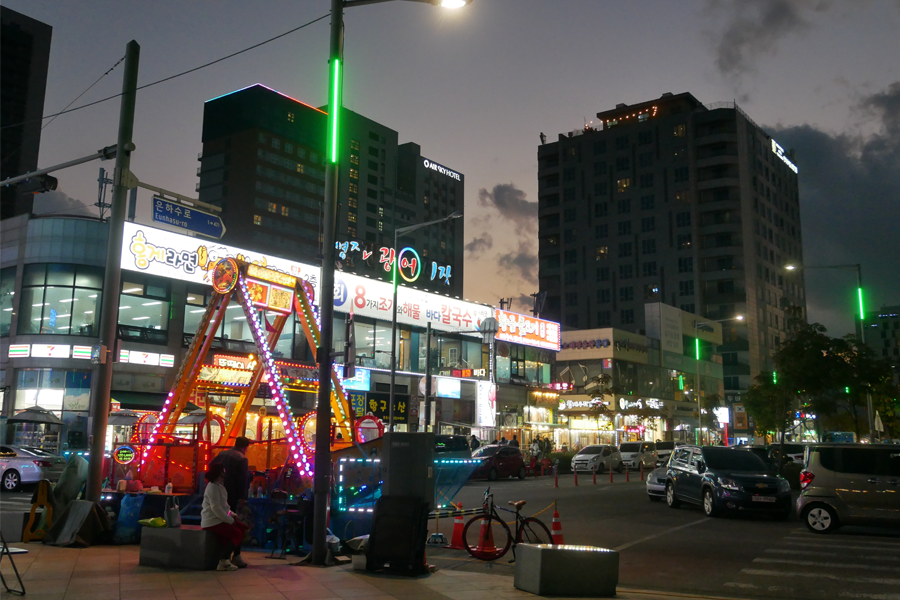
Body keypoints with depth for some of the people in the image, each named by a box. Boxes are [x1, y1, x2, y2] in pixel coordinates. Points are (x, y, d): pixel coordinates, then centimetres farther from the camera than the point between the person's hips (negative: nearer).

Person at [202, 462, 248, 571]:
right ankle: (223, 561, -16)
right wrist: (229, 520, -19)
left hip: (219, 519, 10)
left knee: (242, 528, 5)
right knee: (237, 533, -17)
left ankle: (236, 557, 11)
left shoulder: (219, 486, 15)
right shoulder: (213, 487, -18)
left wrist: (231, 514, 8)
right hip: (212, 522, -10)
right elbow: (215, 508, -24)